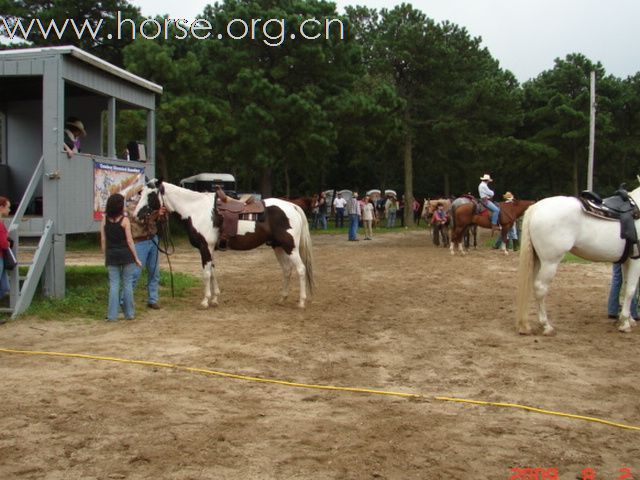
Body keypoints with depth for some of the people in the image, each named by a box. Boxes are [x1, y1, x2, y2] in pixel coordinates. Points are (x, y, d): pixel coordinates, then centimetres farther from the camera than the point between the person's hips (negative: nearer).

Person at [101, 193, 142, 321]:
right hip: (126, 254, -2)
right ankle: (129, 313, 14)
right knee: (127, 283, 7)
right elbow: (129, 241, -9)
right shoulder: (124, 220, -9)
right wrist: (136, 258, -3)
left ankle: (112, 315, 5)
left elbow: (103, 240, 3)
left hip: (111, 256, 3)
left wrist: (106, 256, 13)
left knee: (114, 284, 5)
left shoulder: (105, 219, 1)